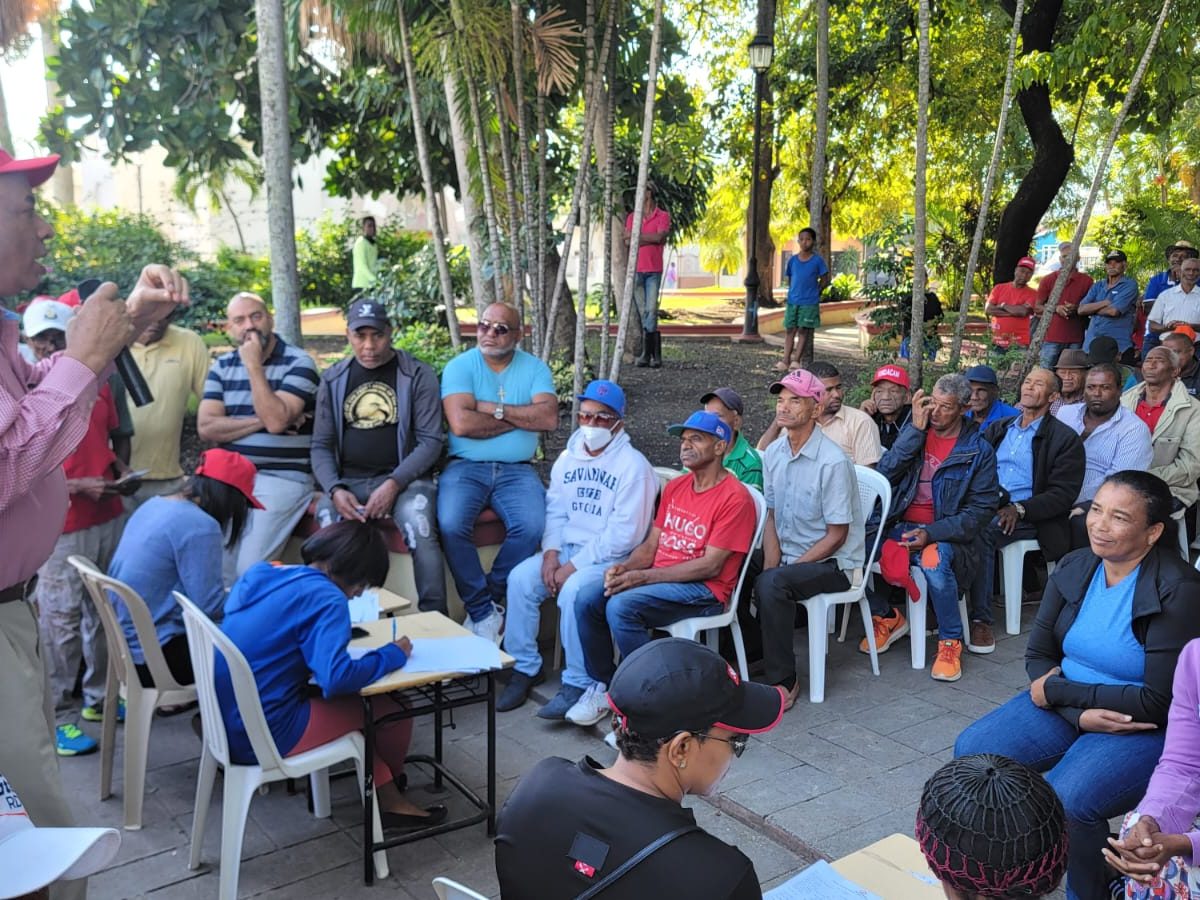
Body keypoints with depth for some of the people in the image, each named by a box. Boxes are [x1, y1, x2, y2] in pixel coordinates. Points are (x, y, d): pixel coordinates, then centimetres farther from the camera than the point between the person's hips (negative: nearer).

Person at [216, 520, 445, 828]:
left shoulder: (260, 573, 5)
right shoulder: (325, 598, -18)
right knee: (392, 707, 5)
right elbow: (336, 679, -29)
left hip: (226, 725, 9)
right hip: (262, 738, -8)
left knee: (355, 703, 23)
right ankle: (389, 798, 30)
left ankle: (384, 793, 27)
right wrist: (393, 655, -12)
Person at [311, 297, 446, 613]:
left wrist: (394, 484, -17)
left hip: (404, 478, -2)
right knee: (327, 517, -31)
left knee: (417, 521, -34)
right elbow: (321, 446, 10)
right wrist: (335, 489, -10)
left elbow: (430, 441, -4)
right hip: (349, 481, 2)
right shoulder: (332, 380, 12)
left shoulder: (418, 375, 2)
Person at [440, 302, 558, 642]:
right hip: (465, 467, -1)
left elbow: (549, 418, -8)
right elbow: (461, 423, -14)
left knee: (531, 526, -28)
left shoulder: (535, 368, 9)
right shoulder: (460, 366, 2)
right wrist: (521, 418, -6)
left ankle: (482, 604, -6)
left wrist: (496, 409, -10)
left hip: (516, 470, 1)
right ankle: (484, 610, -10)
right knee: (451, 525, -29)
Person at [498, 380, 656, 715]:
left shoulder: (634, 466, -11)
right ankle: (526, 667, -1)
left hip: (611, 558, -6)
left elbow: (623, 534, -17)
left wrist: (573, 567, -18)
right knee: (520, 579, -16)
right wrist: (551, 553, -8)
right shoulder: (568, 457, 11)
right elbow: (555, 510, 11)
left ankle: (578, 684, -19)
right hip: (566, 549, 7)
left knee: (574, 590, -33)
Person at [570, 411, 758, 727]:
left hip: (705, 591, -7)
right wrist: (624, 567, -8)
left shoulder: (734, 497, -11)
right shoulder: (675, 487, 15)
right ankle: (603, 686, 3)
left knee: (621, 606, -30)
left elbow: (710, 566, -16)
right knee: (587, 602, -14)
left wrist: (644, 576, -20)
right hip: (659, 580, 8)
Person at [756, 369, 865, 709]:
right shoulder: (774, 452, 3)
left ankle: (783, 683, -18)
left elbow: (836, 535, -16)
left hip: (834, 563, -7)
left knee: (771, 584, -31)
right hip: (788, 556, 7)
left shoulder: (833, 462, -19)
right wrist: (771, 565, -9)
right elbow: (772, 516, 7)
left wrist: (782, 570, -19)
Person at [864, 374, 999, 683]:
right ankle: (887, 617, 7)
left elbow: (982, 509, -6)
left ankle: (950, 641, -12)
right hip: (901, 526, 4)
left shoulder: (979, 450, -2)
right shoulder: (916, 430, 8)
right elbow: (886, 472, -5)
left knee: (934, 560, -38)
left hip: (946, 533, -4)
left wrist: (932, 533, -19)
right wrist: (916, 429, -12)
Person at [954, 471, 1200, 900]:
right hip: (1067, 705, 6)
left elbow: (1159, 703, -21)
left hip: (1146, 729, -6)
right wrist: (1079, 713, -18)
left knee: (1065, 801, -29)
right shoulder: (1074, 567, -3)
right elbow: (1038, 654, 2)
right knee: (971, 752, -10)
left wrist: (1057, 691, -16)